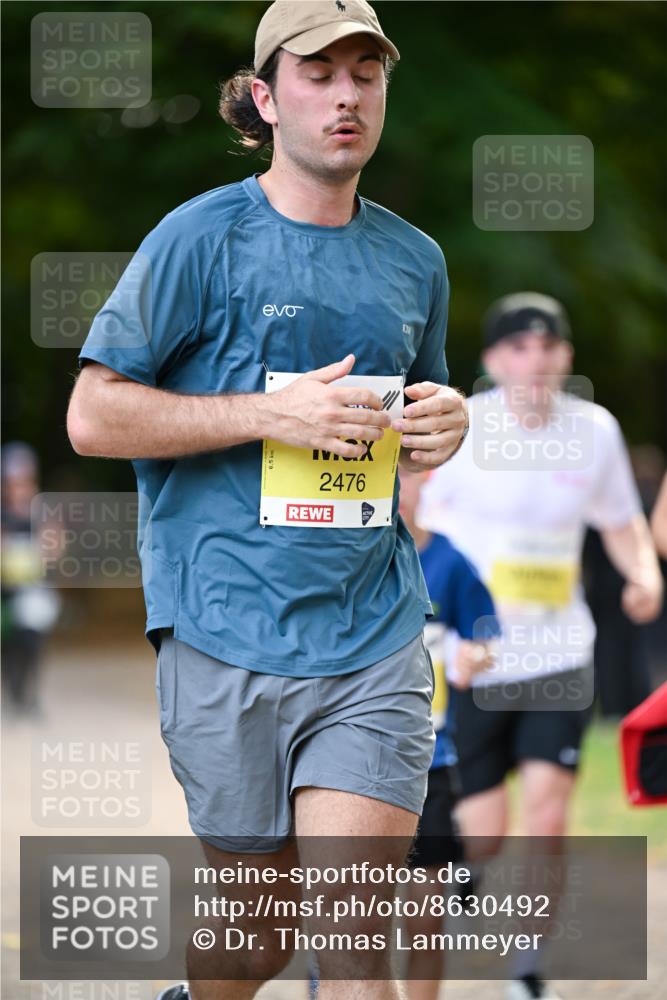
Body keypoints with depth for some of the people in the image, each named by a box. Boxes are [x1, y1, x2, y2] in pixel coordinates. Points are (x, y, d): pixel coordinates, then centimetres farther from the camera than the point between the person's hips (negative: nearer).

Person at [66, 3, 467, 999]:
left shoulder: (414, 258, 12)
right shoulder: (203, 238, -2)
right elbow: (93, 416, -4)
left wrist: (444, 424, 3)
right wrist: (271, 411, -14)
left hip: (375, 643, 3)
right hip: (229, 641, -3)